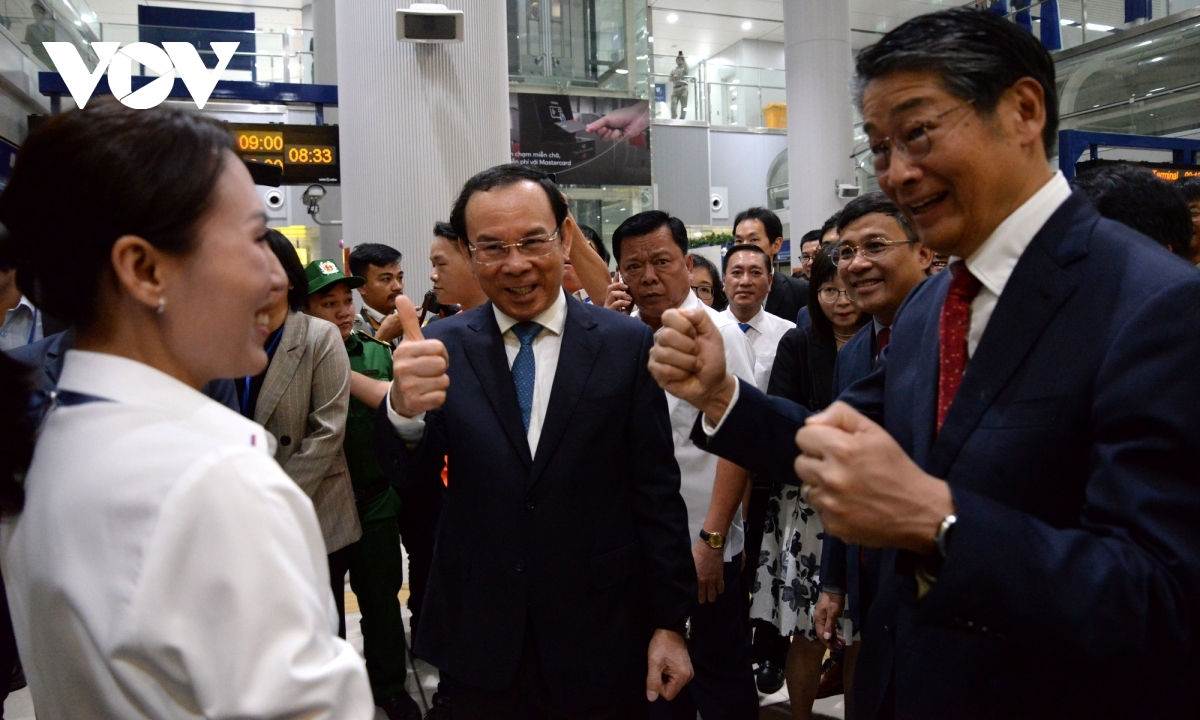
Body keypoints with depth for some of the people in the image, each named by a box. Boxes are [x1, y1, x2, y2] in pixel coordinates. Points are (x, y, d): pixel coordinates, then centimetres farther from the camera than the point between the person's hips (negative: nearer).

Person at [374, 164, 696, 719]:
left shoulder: (626, 344, -7)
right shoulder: (444, 345, -3)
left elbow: (656, 492, -4)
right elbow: (410, 477, -11)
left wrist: (669, 623, -2)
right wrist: (404, 409, -33)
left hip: (600, 644, -1)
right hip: (478, 645, 1)